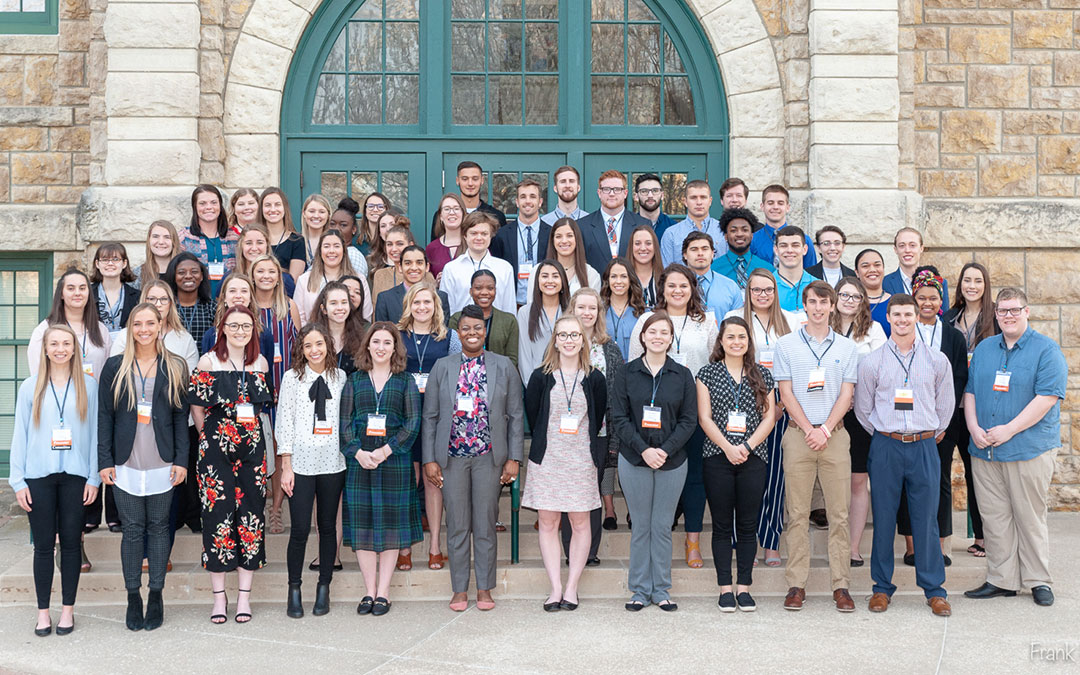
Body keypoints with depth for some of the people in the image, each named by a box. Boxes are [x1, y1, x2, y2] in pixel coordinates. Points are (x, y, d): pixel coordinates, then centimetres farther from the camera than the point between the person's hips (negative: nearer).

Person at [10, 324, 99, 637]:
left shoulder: (88, 385, 3)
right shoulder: (30, 387, 4)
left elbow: (95, 432, 4)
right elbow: (20, 435, 5)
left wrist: (94, 477, -1)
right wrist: (18, 480, 0)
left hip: (75, 476, 0)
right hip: (39, 477, 0)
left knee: (70, 543, 6)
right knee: (43, 545, 4)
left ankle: (67, 609, 16)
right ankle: (43, 611, 13)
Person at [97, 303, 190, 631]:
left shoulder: (175, 368, 5)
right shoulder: (115, 367, 4)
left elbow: (181, 417, 4)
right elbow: (104, 416, 4)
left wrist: (181, 460, -2)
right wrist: (105, 461, -2)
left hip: (162, 464, 0)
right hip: (126, 464, 0)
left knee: (159, 528, 6)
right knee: (132, 530, 3)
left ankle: (156, 595, 16)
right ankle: (133, 597, 14)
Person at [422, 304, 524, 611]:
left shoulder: (504, 366, 4)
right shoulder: (442, 367, 5)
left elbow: (515, 415, 5)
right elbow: (430, 416, 5)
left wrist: (514, 458, -1)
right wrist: (429, 459, -1)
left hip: (489, 456, 0)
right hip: (452, 456, 0)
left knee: (486, 524, 5)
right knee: (457, 525, 5)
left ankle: (484, 588, 16)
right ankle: (459, 589, 16)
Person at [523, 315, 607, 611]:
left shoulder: (594, 379, 3)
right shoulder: (541, 377, 2)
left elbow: (599, 420, 8)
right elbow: (532, 417, 7)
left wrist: (593, 453, 5)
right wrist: (545, 445, 6)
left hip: (582, 461, 0)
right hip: (547, 460, 0)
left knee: (580, 523, 2)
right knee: (548, 523, 1)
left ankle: (572, 587, 11)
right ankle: (555, 587, 8)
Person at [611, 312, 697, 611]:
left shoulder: (682, 375, 4)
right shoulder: (626, 373, 2)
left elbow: (689, 420, 1)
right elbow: (619, 418, -2)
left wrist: (666, 450, -12)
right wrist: (643, 449, -13)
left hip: (672, 461, 1)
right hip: (634, 460, 0)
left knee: (663, 527, 5)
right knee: (641, 526, 5)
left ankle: (661, 590, 15)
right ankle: (640, 590, 14)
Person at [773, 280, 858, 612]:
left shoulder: (846, 347, 9)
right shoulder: (786, 345, 6)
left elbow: (846, 394, 4)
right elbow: (786, 393, 1)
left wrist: (825, 430, -8)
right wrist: (809, 429, -8)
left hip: (834, 435, 1)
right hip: (798, 435, -1)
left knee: (839, 513, 0)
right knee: (797, 513, 1)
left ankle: (841, 585, 6)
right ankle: (796, 584, 6)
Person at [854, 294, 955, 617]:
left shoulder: (937, 360, 6)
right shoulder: (871, 362, 3)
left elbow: (946, 405, 15)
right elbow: (863, 408, 11)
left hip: (924, 447, 0)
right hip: (885, 447, 0)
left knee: (926, 518, 2)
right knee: (883, 517, 3)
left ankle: (934, 589, 12)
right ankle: (882, 587, 13)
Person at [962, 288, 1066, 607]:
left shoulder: (1046, 350, -3)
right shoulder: (983, 348, 14)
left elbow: (1047, 397, -12)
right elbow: (970, 391, 14)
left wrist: (1008, 430, -16)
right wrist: (974, 429, -3)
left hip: (1029, 448, -4)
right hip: (984, 449, 5)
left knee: (1030, 517, 1)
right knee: (994, 516, 6)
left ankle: (1038, 581, 13)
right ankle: (1001, 580, 14)